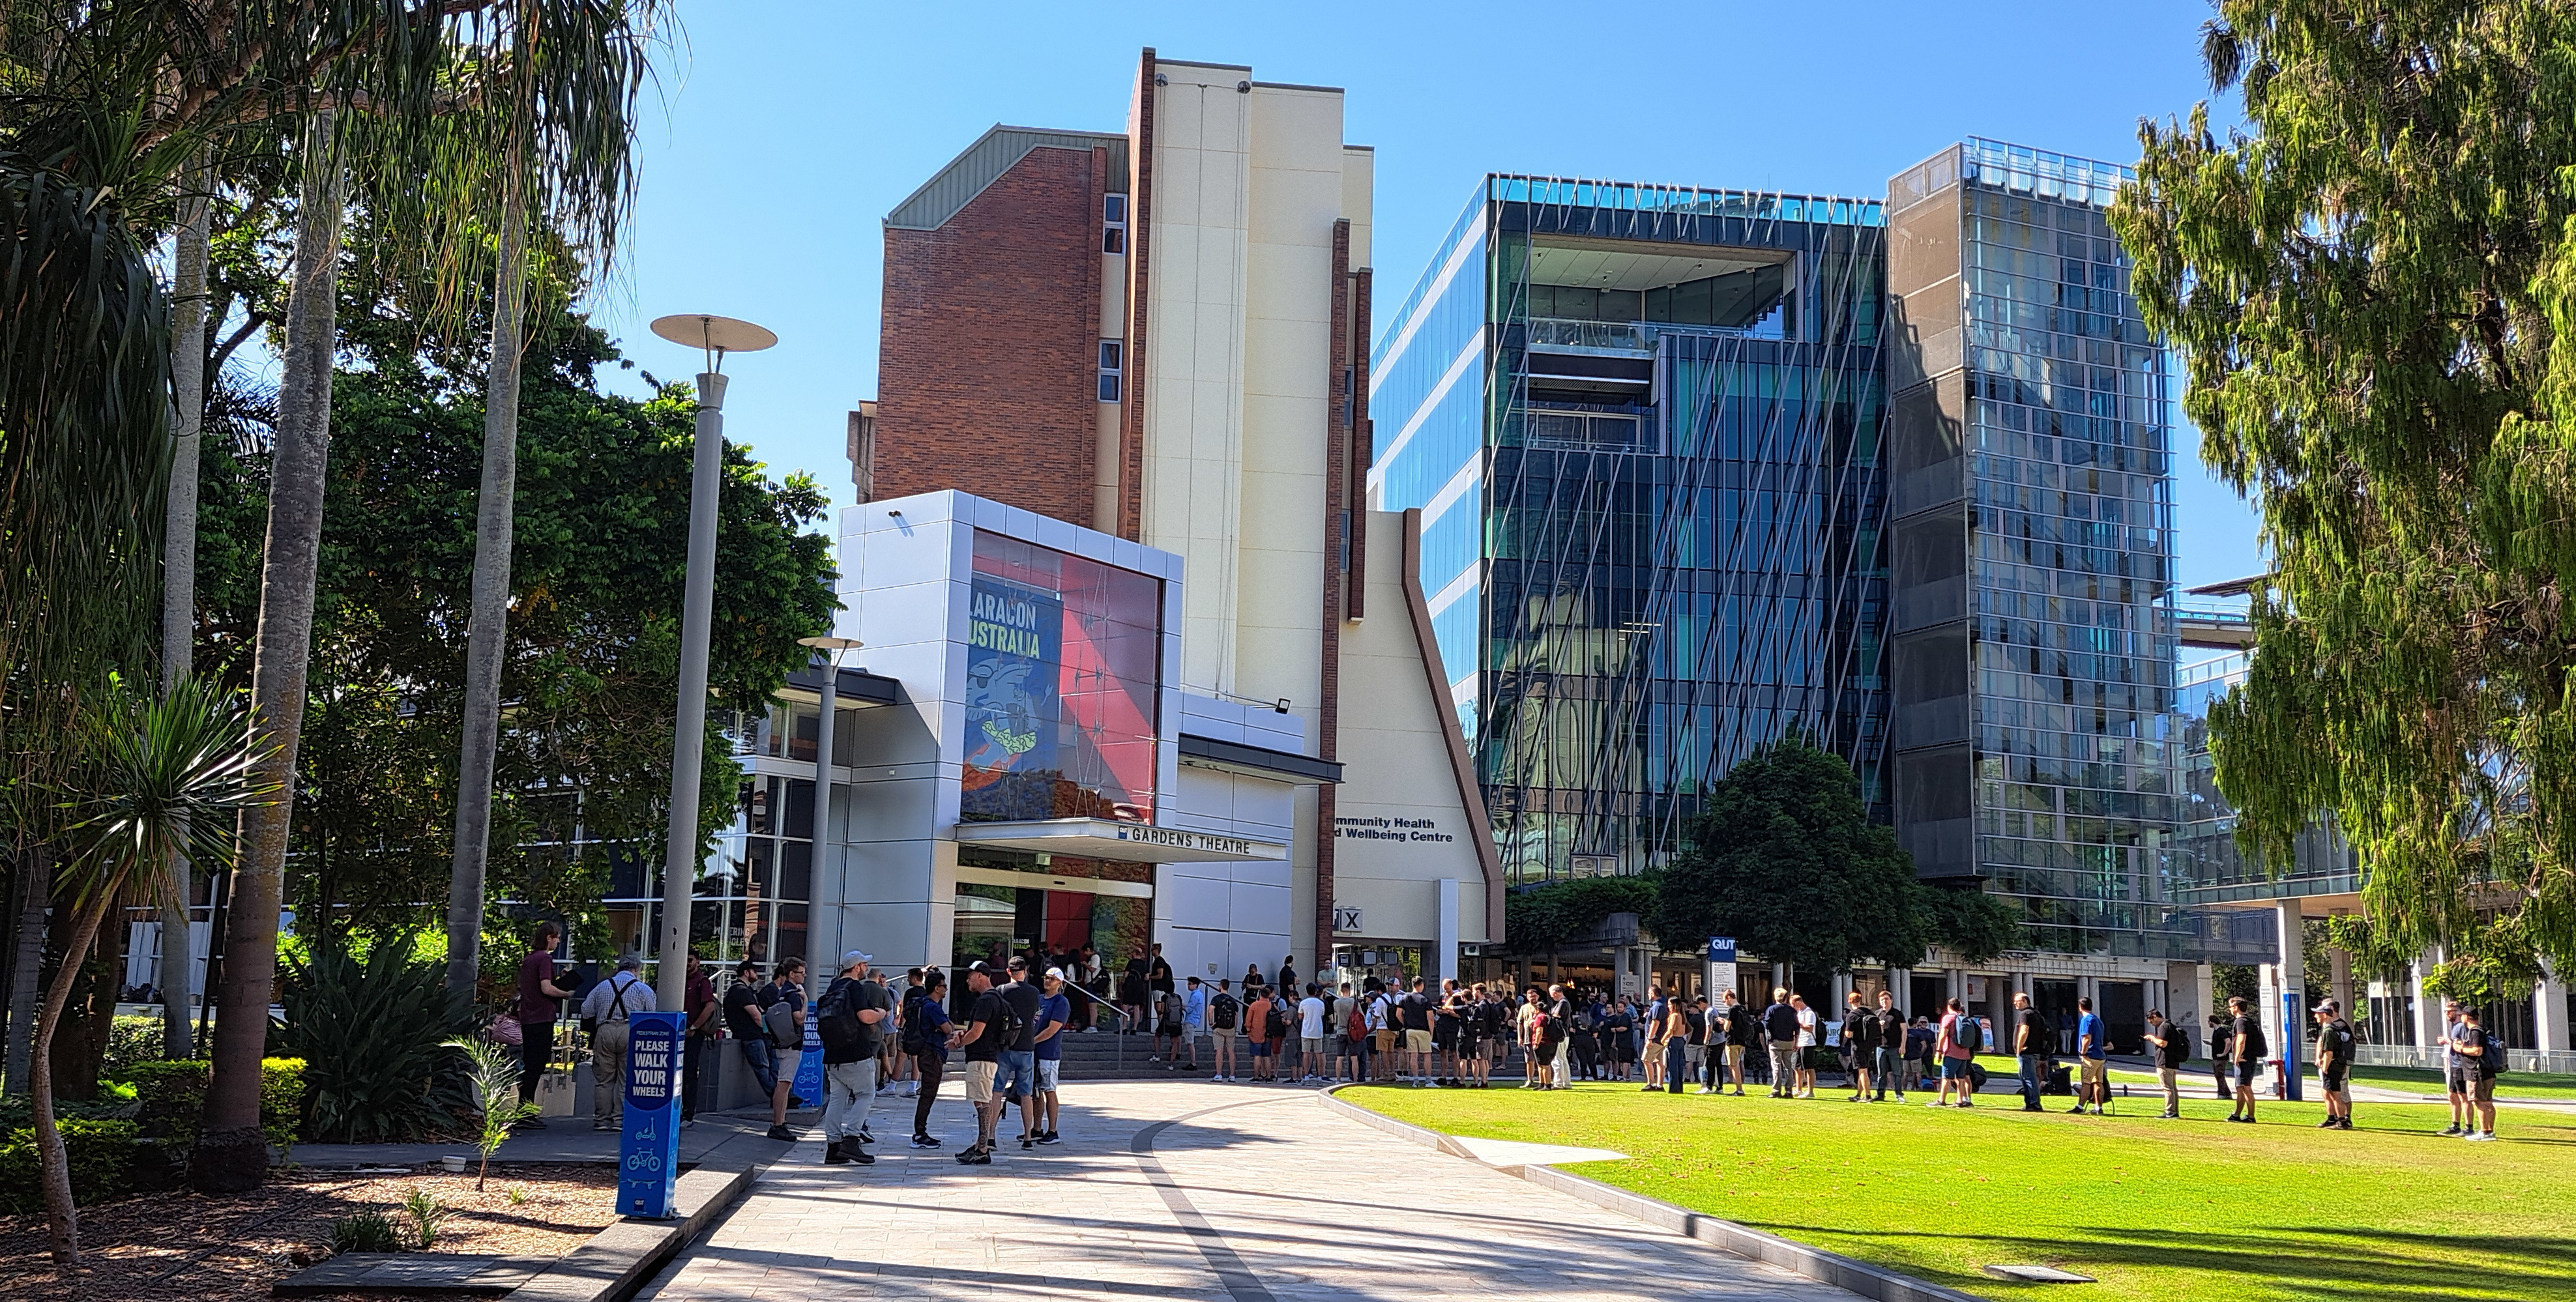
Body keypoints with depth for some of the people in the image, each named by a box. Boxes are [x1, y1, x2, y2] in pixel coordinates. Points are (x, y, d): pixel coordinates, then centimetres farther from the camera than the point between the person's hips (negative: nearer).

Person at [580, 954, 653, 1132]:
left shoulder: (602, 986, 15)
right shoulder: (643, 989, 6)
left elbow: (586, 1012, 15)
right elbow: (652, 1016, 3)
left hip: (604, 1032, 3)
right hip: (630, 1032, -3)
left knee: (604, 1079, 9)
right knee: (627, 1079, 3)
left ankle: (602, 1119, 9)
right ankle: (621, 1119, -1)